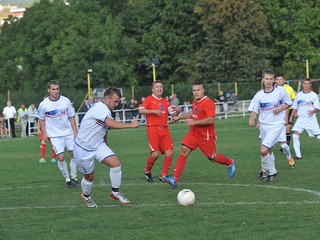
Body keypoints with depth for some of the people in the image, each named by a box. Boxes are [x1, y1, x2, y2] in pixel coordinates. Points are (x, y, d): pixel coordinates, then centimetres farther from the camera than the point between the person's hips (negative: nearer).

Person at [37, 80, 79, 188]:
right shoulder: (44, 104, -6)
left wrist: (75, 132, 2)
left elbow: (71, 117, 5)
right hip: (55, 135, -2)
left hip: (68, 133, 2)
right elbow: (41, 119, 9)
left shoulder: (66, 101, -3)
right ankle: (67, 179, 6)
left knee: (74, 154, -1)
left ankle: (73, 178, 15)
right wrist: (44, 133, 4)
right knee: (61, 157, -11)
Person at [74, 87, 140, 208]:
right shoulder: (99, 108, -25)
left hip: (98, 145, 8)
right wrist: (130, 125, -34)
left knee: (116, 163, -12)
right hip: (83, 148, -8)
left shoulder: (106, 111, 5)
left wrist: (106, 146, 27)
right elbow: (111, 124, -40)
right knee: (89, 176, 6)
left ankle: (115, 193, 3)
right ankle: (86, 196, 36)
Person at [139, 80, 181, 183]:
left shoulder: (165, 102, 21)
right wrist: (153, 111, -19)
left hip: (164, 129, 5)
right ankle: (147, 171, 12)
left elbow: (172, 113, 17)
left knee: (170, 152, -8)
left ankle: (163, 176, 1)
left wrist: (177, 111, -5)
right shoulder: (149, 99, 4)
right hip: (153, 129, -5)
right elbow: (141, 110, -8)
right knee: (155, 154, -16)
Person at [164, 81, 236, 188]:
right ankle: (175, 179, -19)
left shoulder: (208, 103, -18)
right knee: (184, 150, -13)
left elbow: (210, 120, -26)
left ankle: (230, 163, 40)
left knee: (212, 157, 8)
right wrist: (179, 117, 24)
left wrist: (194, 122, -27)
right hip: (193, 134, 7)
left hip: (206, 136, -7)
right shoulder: (195, 102, 9)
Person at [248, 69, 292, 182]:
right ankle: (272, 172, 37)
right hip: (263, 125, 4)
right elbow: (254, 110, -2)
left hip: (276, 125, -4)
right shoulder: (259, 95, -2)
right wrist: (251, 119, -23)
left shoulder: (280, 90, -8)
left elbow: (288, 103, 5)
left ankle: (265, 170, 6)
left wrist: (280, 109, -13)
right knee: (269, 150, 18)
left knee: (263, 150, -17)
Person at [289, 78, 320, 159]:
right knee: (295, 134, -17)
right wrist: (291, 117, 13)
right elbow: (295, 108, 18)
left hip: (311, 119, -2)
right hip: (301, 119, 2)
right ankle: (298, 154, -11)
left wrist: (313, 111, -25)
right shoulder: (299, 95, 9)